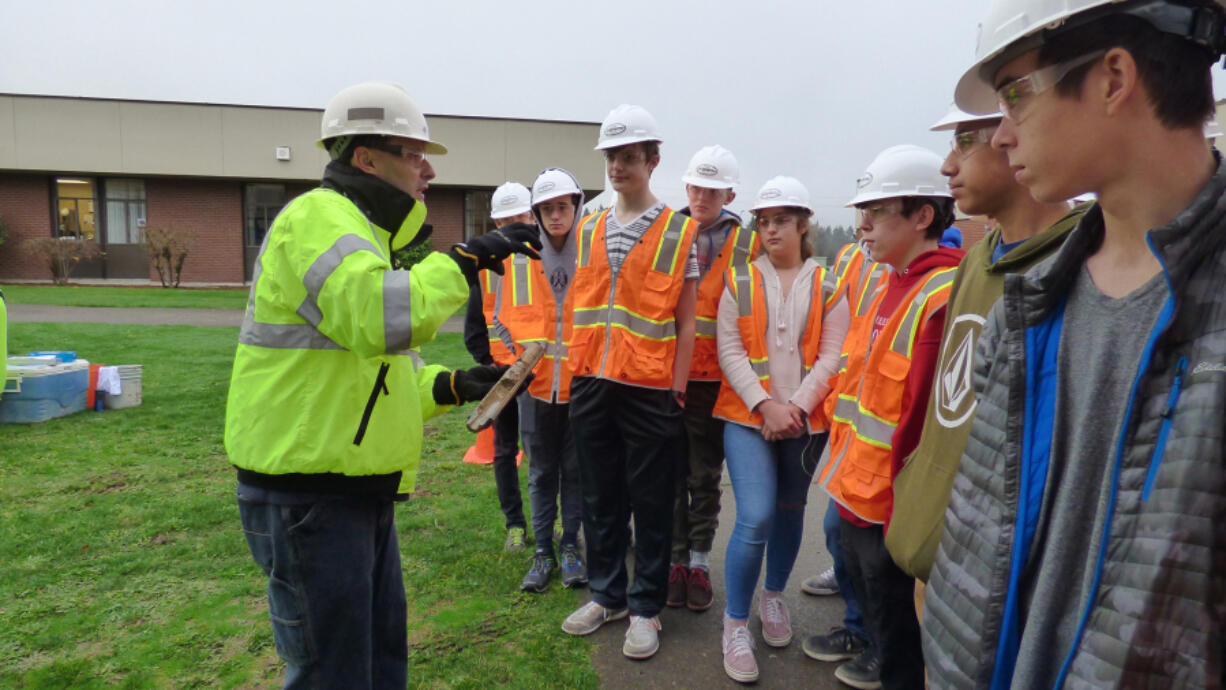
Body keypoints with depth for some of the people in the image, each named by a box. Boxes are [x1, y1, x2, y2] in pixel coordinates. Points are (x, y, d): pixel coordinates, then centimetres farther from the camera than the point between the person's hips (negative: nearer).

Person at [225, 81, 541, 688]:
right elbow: (378, 317, -35)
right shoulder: (319, 216, -15)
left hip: (358, 490, 10)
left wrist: (452, 386, 3)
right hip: (308, 496, -10)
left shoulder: (358, 230, 19)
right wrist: (464, 260, -22)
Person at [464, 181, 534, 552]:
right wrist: (488, 362, 0)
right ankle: (515, 524, 22)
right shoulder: (485, 262, 5)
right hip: (502, 371, 2)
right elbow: (474, 323, 9)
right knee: (505, 451, 9)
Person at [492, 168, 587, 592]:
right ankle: (543, 551, 23)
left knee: (576, 470, 10)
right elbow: (502, 319, 8)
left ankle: (571, 546, 24)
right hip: (534, 382, 2)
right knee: (541, 473, 11)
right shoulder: (518, 257, 2)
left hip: (581, 382, -1)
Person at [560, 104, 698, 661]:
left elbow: (685, 321, -2)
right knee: (599, 498, 14)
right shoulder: (588, 230, 11)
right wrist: (574, 370, 8)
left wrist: (676, 389, -7)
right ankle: (606, 594, 32)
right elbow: (578, 308, 14)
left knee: (651, 504, 7)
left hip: (649, 390, -4)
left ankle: (645, 607, 23)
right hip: (591, 385, 4)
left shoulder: (679, 231, -1)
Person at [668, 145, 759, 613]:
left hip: (714, 380, -1)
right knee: (671, 473, 9)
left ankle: (699, 561, 25)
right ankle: (675, 559, 24)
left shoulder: (747, 244, 3)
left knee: (706, 476, 10)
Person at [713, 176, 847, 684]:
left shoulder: (828, 286, 4)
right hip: (748, 416, -1)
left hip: (806, 420, 2)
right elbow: (730, 351, -4)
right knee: (755, 519, -12)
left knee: (789, 512, 15)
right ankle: (735, 623, 6)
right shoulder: (739, 281, 4)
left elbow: (831, 356, -2)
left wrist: (798, 407, -15)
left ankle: (773, 595, 39)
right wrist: (765, 405, -15)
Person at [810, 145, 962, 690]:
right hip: (855, 496, 9)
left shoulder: (941, 299, -22)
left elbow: (927, 421, -24)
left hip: (890, 510, -9)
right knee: (867, 597, 27)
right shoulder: (889, 289, 8)